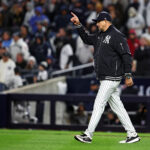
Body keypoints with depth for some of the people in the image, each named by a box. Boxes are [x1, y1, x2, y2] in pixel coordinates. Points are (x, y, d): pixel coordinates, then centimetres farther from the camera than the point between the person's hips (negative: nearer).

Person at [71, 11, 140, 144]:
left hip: (111, 78, -10)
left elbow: (126, 55, -16)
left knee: (98, 105, -9)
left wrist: (128, 75, -19)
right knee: (117, 107, 9)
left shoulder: (116, 36, -13)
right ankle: (133, 135, 11)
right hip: (105, 78, 10)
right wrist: (79, 25, 16)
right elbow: (87, 39, 29)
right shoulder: (100, 35, 16)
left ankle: (88, 135, -8)